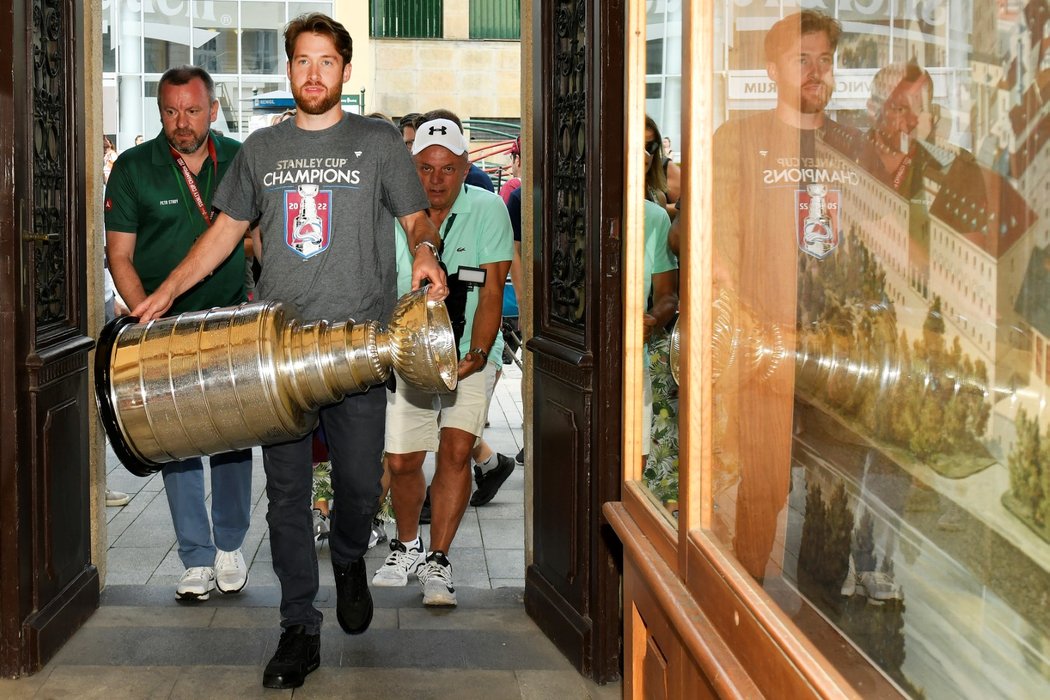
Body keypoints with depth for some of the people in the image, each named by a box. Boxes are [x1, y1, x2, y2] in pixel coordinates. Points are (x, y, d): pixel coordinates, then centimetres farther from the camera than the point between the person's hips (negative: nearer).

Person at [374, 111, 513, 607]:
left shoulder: (487, 208, -10)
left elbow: (491, 291, -13)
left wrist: (477, 354, -24)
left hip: (470, 354, -1)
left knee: (456, 449, -14)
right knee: (401, 461, 2)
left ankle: (437, 561, -1)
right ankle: (407, 546, 30)